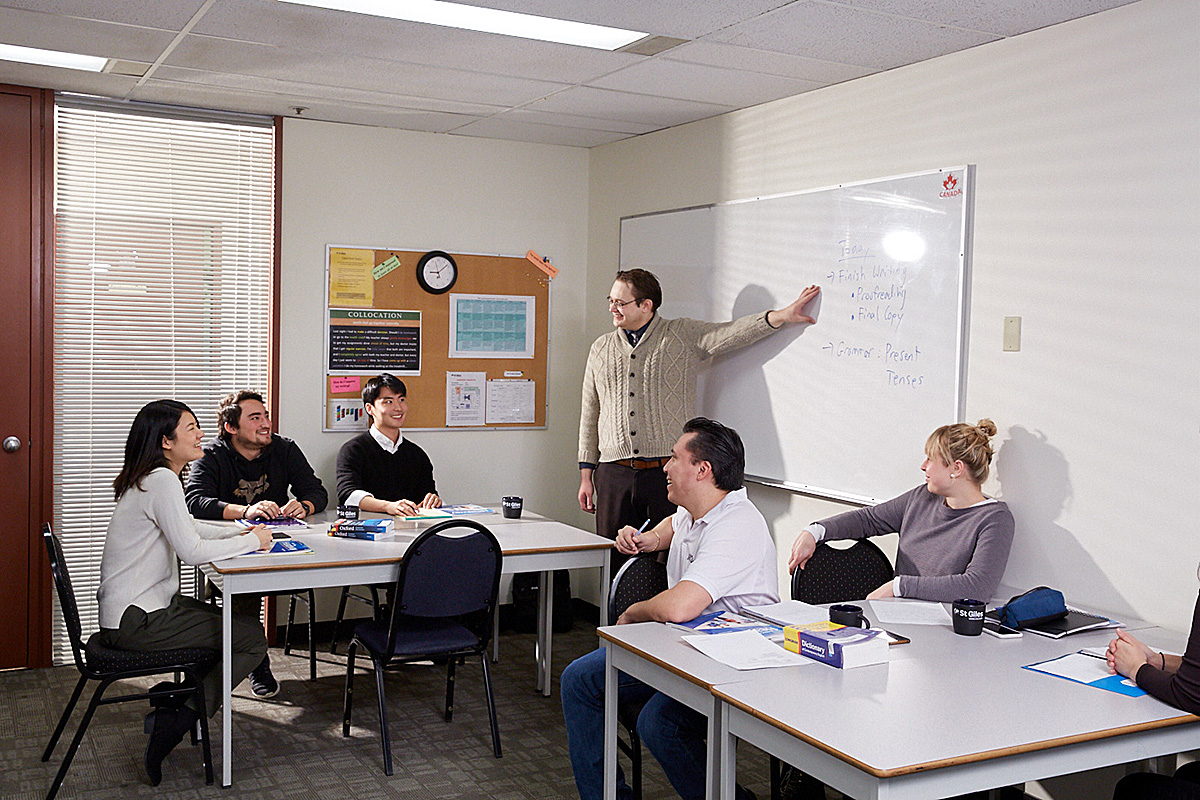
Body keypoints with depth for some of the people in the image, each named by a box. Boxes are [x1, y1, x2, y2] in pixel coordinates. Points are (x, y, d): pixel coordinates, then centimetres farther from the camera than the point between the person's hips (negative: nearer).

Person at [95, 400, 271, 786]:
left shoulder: (150, 479, 13)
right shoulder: (161, 481, -19)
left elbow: (186, 527, 24)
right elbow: (192, 551, -25)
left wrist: (239, 531, 10)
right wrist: (252, 541, -12)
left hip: (133, 609, 10)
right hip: (136, 620, -10)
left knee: (238, 620, 15)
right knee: (253, 637, -8)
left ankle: (177, 705, 14)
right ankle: (181, 715, -3)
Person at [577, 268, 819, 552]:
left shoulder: (684, 337, 5)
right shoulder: (601, 348, 14)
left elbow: (736, 331, -8)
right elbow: (590, 414, 16)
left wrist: (783, 315, -24)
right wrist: (586, 475, 13)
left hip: (668, 473, -3)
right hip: (614, 475, 3)